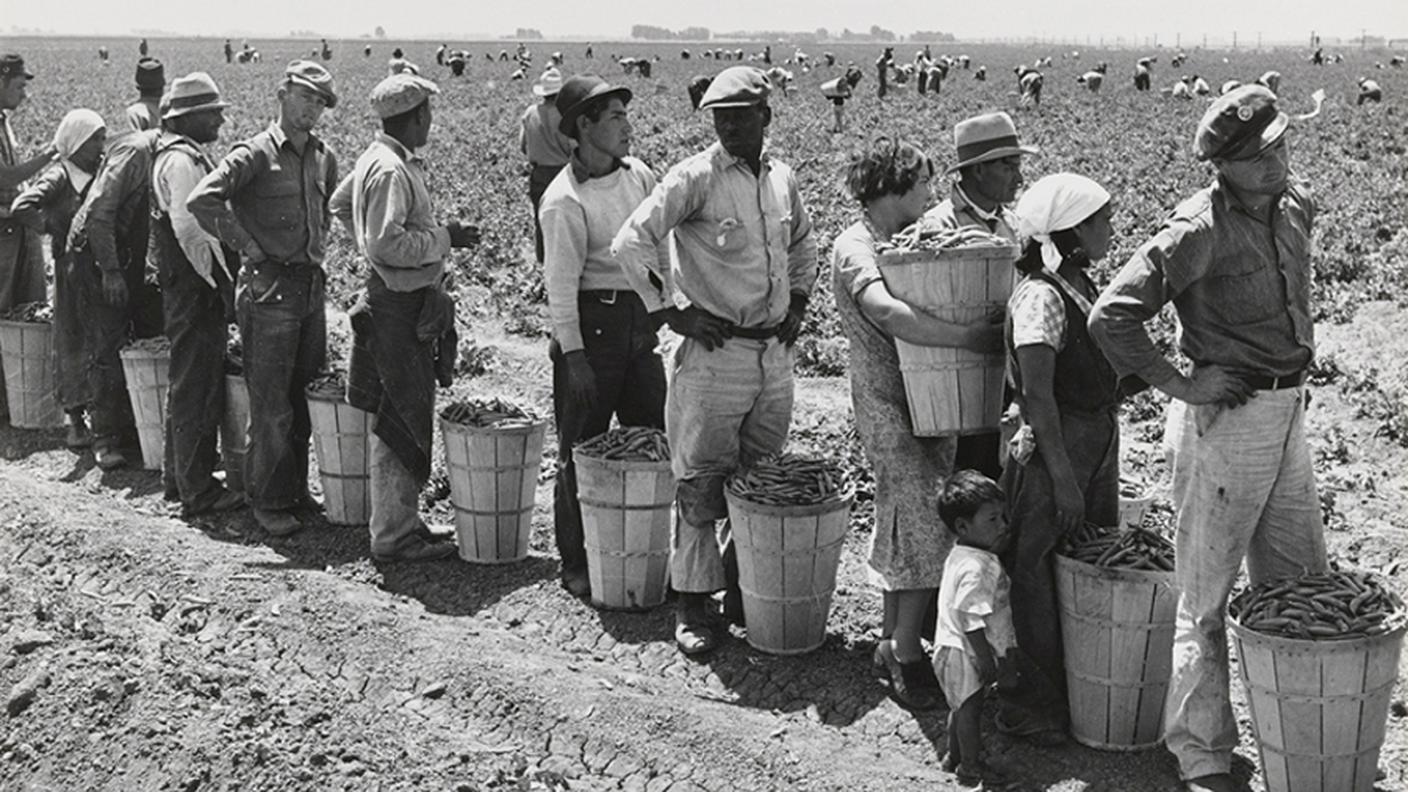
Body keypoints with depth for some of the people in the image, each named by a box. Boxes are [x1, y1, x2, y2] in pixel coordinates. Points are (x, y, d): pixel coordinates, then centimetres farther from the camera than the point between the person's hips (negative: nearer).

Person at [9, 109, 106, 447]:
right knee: (73, 340, 2)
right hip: (74, 267, -5)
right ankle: (76, 419, 9)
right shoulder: (58, 177, -8)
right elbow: (21, 207, -19)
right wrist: (57, 229, -13)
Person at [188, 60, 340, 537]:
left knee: (307, 397, 13)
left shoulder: (323, 158, 11)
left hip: (312, 286, 7)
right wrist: (248, 246, -18)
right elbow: (201, 200, -22)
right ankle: (268, 501, 10)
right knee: (271, 405, -1)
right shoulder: (256, 154, -10)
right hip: (268, 289, -7)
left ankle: (296, 489, 26)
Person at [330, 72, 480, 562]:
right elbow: (387, 244, -26)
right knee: (401, 421, -4)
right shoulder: (391, 171, -19)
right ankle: (393, 536, 3)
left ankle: (400, 520, 26)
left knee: (400, 418, 16)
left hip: (405, 304, 11)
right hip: (400, 305, -11)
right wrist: (444, 237, -17)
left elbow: (340, 203, 28)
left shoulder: (377, 159, 12)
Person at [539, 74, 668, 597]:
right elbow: (560, 284, -15)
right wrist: (573, 356, -16)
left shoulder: (639, 175, 6)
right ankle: (575, 564, 15)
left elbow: (659, 245, 16)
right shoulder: (564, 200, -15)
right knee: (581, 453, 3)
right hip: (591, 322, -7)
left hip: (639, 319, 7)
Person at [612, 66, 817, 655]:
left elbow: (803, 246, 27)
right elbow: (630, 242, -14)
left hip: (775, 353, 6)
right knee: (702, 482, 0)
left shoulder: (782, 179, 8)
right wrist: (671, 313, -14)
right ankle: (693, 603, 11)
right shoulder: (695, 178, -10)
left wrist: (797, 304, 15)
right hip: (715, 351, -6)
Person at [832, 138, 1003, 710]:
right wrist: (971, 337, -32)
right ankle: (905, 654, 3)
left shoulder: (908, 244, 15)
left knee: (907, 526, 12)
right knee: (924, 528, -7)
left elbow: (941, 306, 16)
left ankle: (895, 641, 23)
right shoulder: (855, 249, -14)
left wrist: (994, 326, -3)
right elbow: (887, 313, -32)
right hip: (890, 409, -8)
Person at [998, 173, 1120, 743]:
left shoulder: (1080, 284, 10)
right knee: (1041, 572, 1)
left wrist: (1097, 467, 19)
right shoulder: (1040, 296, -18)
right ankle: (1033, 703, 12)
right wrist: (1061, 477, -21)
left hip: (1096, 446, 9)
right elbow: (1037, 396, -21)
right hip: (1053, 447, -9)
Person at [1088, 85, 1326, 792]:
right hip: (1225, 422, -8)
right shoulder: (1201, 228, -18)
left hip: (1287, 414, 8)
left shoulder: (1295, 205, 7)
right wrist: (1179, 386, -19)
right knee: (1205, 598, 1)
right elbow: (1110, 316, -24)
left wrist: (1292, 366, 16)